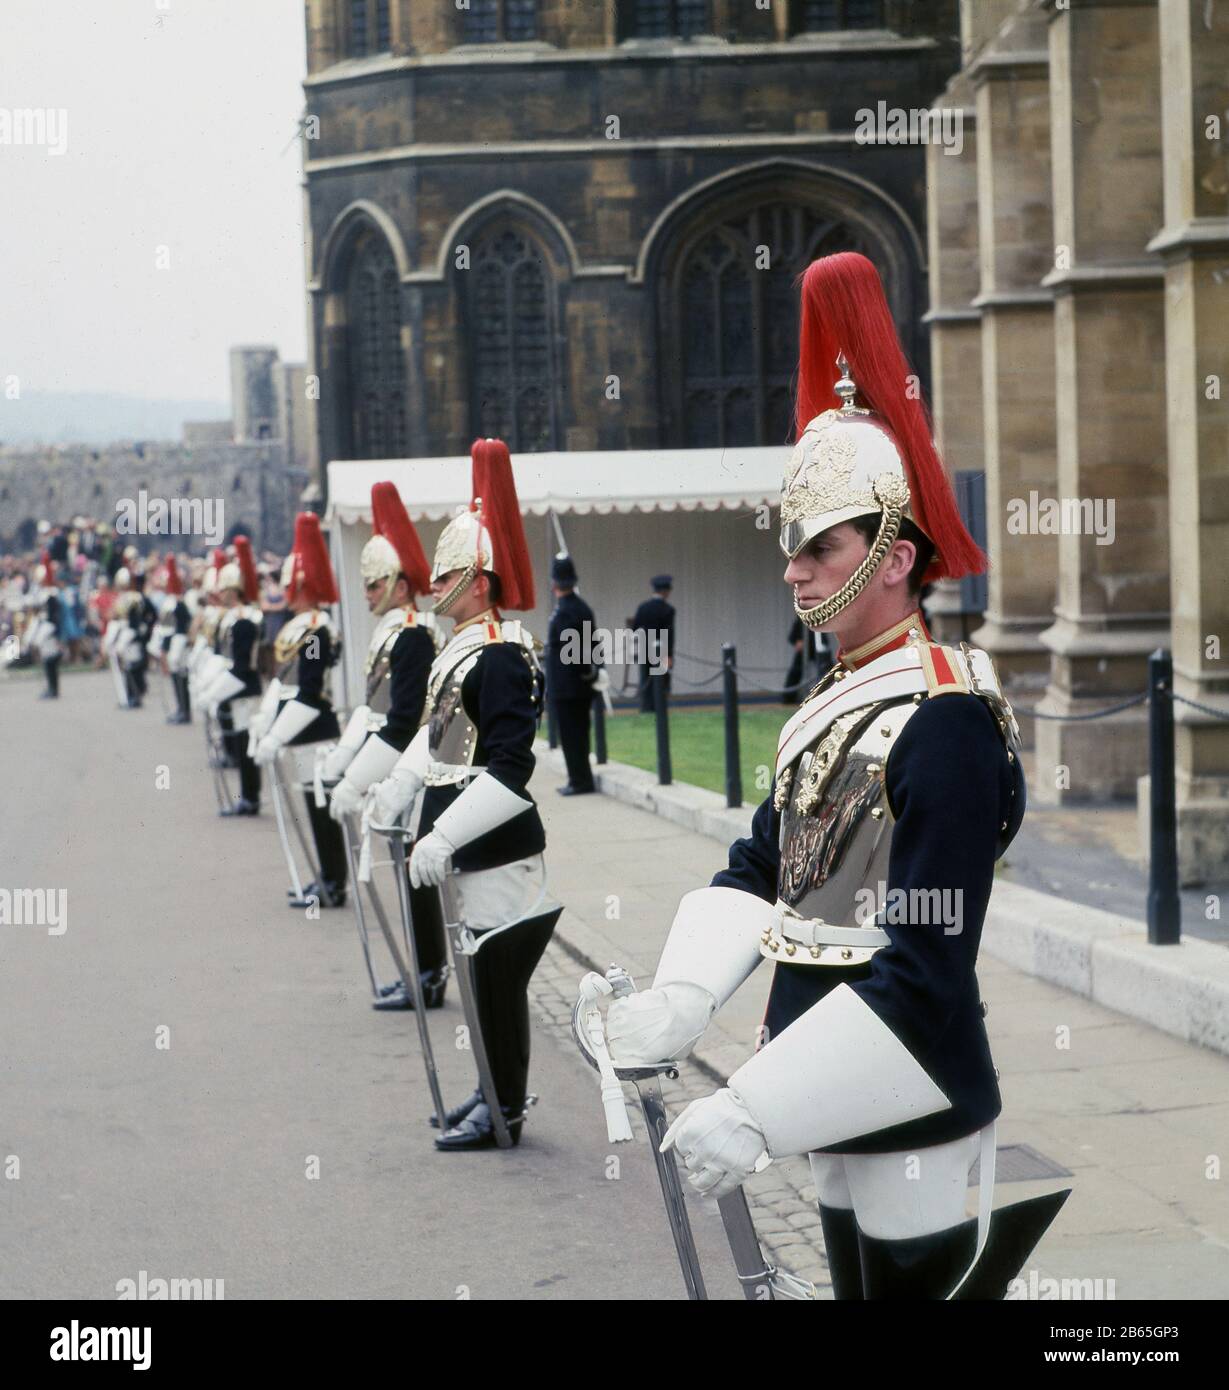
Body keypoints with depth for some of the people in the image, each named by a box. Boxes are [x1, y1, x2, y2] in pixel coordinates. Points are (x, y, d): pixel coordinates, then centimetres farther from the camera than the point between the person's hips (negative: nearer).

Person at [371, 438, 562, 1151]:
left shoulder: (502, 656, -19)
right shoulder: (464, 646, 12)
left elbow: (507, 770, -24)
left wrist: (442, 838, -26)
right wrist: (397, 791, 28)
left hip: (497, 849, -10)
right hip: (467, 847, 10)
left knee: (496, 970, -1)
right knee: (482, 968, 16)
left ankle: (504, 1108, 8)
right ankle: (496, 1093, 27)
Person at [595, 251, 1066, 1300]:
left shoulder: (944, 718, -18)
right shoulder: (836, 702, 9)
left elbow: (923, 972, -23)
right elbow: (757, 868, 8)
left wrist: (751, 1114, -26)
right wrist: (678, 1002, -11)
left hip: (912, 1116, -9)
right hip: (838, 1114, 9)